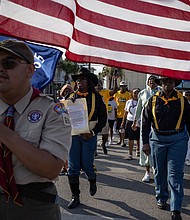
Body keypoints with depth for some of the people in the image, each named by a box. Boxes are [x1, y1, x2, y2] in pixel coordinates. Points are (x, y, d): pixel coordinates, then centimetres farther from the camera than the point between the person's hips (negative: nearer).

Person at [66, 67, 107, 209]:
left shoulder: (96, 97, 1)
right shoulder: (71, 97, 9)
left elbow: (103, 117, 1)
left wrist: (93, 132, -10)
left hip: (89, 136, -2)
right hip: (73, 135, 2)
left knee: (87, 165, 0)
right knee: (73, 168, 2)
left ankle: (92, 181, 36)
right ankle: (75, 196, 15)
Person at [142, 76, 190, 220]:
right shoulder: (153, 100, 2)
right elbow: (146, 122, 4)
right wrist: (145, 142, -1)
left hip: (178, 140, -1)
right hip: (158, 139, 2)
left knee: (175, 174, -4)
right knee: (160, 172, 14)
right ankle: (161, 199, 34)